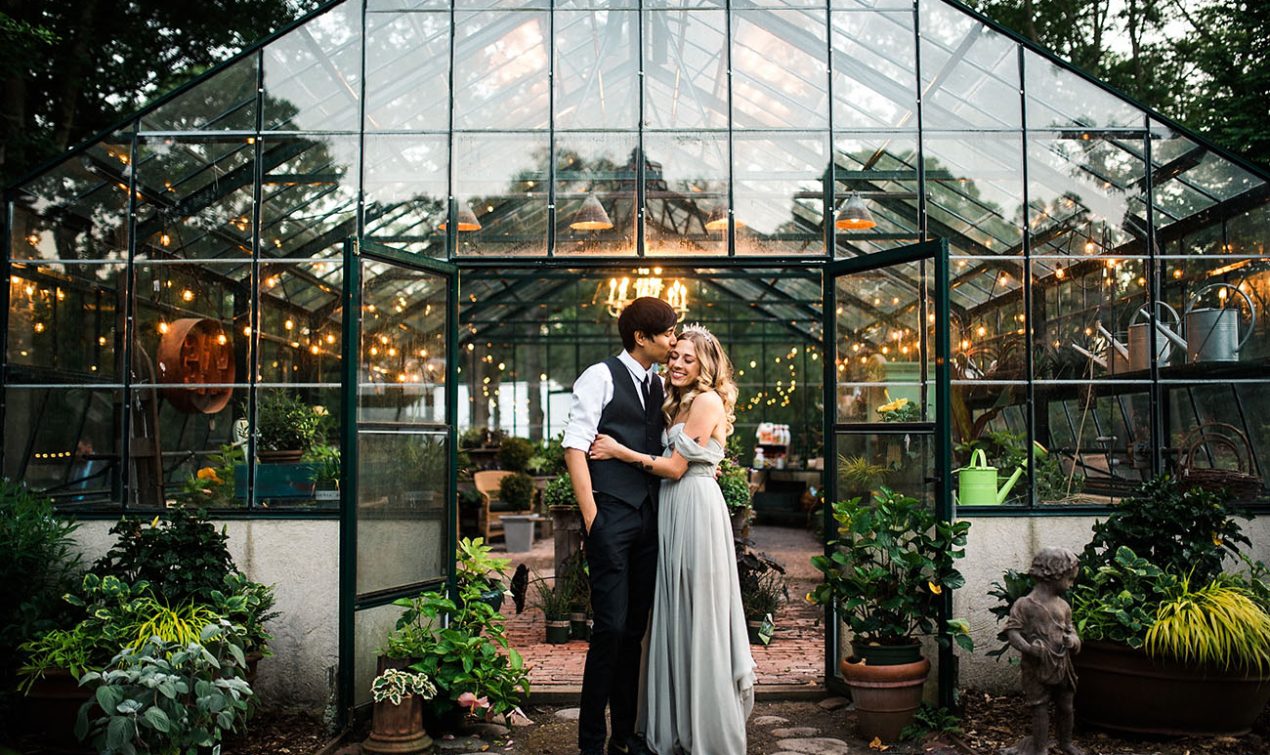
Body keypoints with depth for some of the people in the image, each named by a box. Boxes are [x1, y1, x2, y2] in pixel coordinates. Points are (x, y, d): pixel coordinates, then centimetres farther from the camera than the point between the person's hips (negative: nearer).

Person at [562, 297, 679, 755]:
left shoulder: (659, 386, 17)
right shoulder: (600, 377, -4)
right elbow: (574, 446, -9)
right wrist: (590, 516, -14)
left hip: (648, 516, 7)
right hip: (611, 515, -7)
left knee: (635, 630, 9)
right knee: (610, 628, -9)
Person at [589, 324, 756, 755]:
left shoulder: (707, 401, -8)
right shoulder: (680, 405, 20)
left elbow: (676, 467, -12)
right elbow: (672, 464, 13)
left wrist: (621, 452, -9)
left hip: (696, 509, -9)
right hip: (674, 510, 9)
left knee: (699, 617, -3)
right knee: (676, 617, 10)